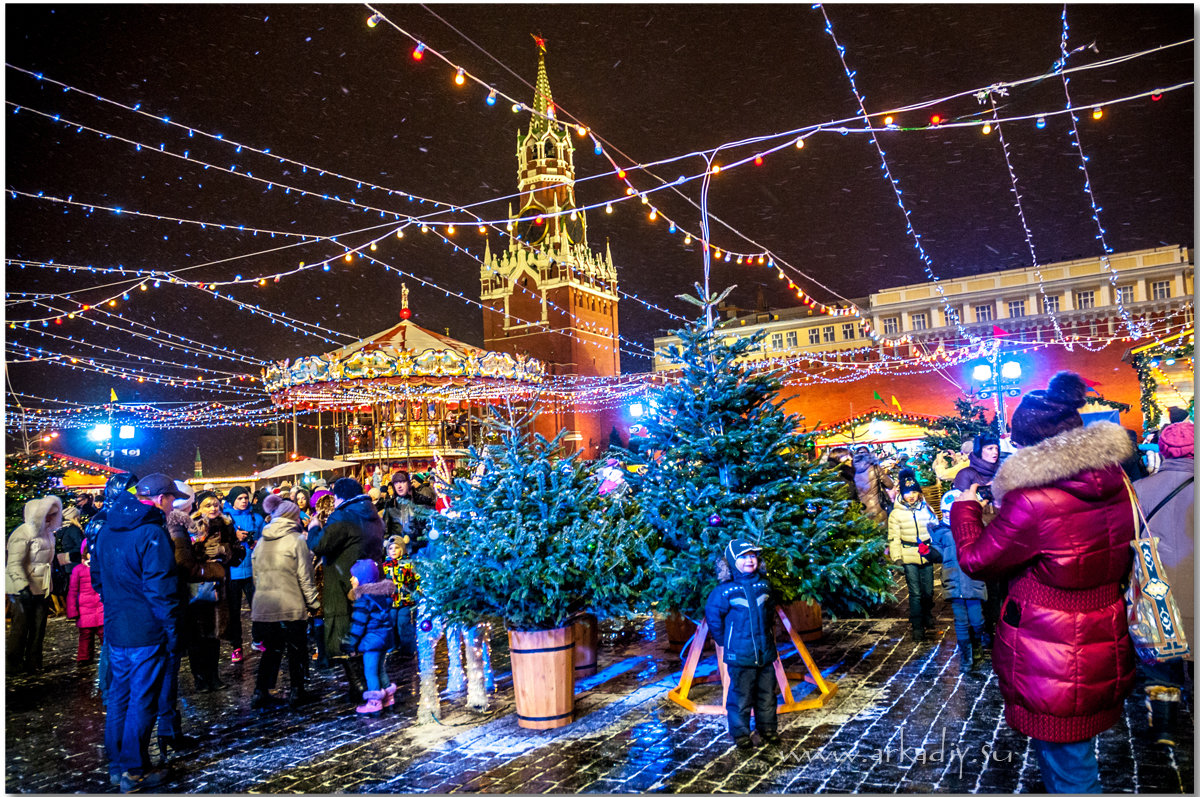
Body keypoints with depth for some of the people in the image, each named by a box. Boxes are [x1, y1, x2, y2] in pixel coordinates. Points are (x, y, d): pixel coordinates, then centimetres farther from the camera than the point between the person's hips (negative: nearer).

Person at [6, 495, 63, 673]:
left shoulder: (47, 533, 12)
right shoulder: (23, 534, -13)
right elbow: (14, 564, -19)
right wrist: (23, 587, -27)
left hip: (42, 589, 7)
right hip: (24, 591, -7)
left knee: (39, 627, 8)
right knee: (21, 627, 1)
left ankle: (33, 663, 17)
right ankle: (15, 665, 13)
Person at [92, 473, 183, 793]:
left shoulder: (107, 531, 9)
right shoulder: (152, 533, -19)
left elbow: (97, 577, 19)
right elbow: (160, 588, -21)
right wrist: (173, 629, -14)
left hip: (116, 630, 8)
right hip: (146, 633, -8)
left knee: (119, 696, 18)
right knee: (142, 702, 2)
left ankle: (116, 765, 28)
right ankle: (133, 772, 10)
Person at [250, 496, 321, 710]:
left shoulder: (261, 543, 11)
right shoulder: (296, 540, -8)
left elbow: (256, 576, 16)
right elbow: (305, 577, -9)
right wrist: (314, 602, -1)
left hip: (263, 606, 6)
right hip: (291, 606, -6)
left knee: (271, 649, 15)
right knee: (296, 649, 7)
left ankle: (260, 692, 13)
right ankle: (296, 691, 13)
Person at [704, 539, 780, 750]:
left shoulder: (764, 585, 3)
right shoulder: (725, 590, -11)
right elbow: (712, 614, 0)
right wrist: (723, 640, 3)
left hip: (765, 652, 4)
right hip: (740, 655, -4)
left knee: (767, 694, 14)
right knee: (741, 696, 2)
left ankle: (768, 728, 30)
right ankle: (740, 733, 17)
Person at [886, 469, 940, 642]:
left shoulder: (926, 509, 7)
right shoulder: (896, 513, 1)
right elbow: (893, 537, 2)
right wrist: (896, 556, -6)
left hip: (927, 556, 2)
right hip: (909, 558, -2)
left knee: (928, 591, 10)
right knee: (915, 593, -4)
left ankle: (927, 617, 36)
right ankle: (917, 628, 4)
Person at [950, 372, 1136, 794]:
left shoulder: (1033, 502, -27)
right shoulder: (1116, 485, -4)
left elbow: (976, 560, -13)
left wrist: (964, 507, 5)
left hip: (1055, 670, -7)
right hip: (1107, 656, 8)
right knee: (1077, 754, 27)